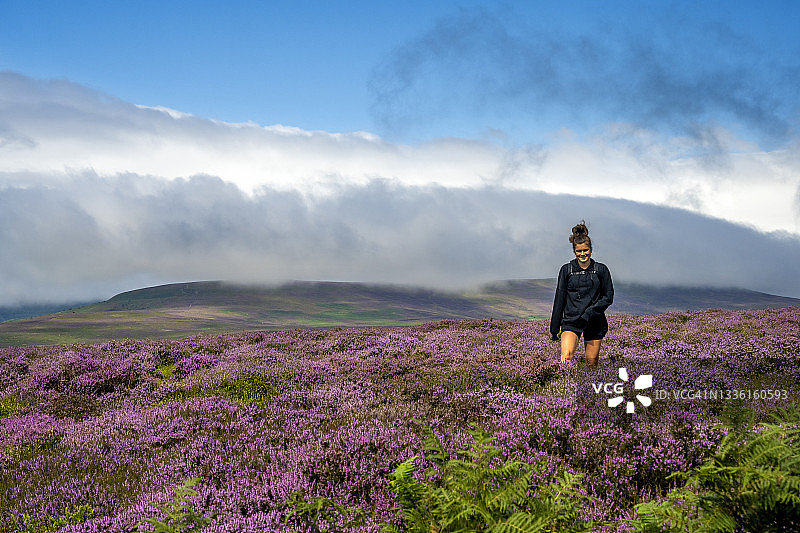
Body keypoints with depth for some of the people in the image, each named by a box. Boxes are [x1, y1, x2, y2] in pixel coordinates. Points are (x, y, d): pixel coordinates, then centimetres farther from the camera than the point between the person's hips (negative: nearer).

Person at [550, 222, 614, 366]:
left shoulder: (601, 270, 5)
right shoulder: (566, 270, 5)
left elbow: (608, 297, 3)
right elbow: (559, 299, 7)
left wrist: (589, 312, -12)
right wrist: (554, 329, 5)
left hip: (594, 323, 1)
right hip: (571, 320, -1)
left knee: (592, 363, 6)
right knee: (566, 355, -23)